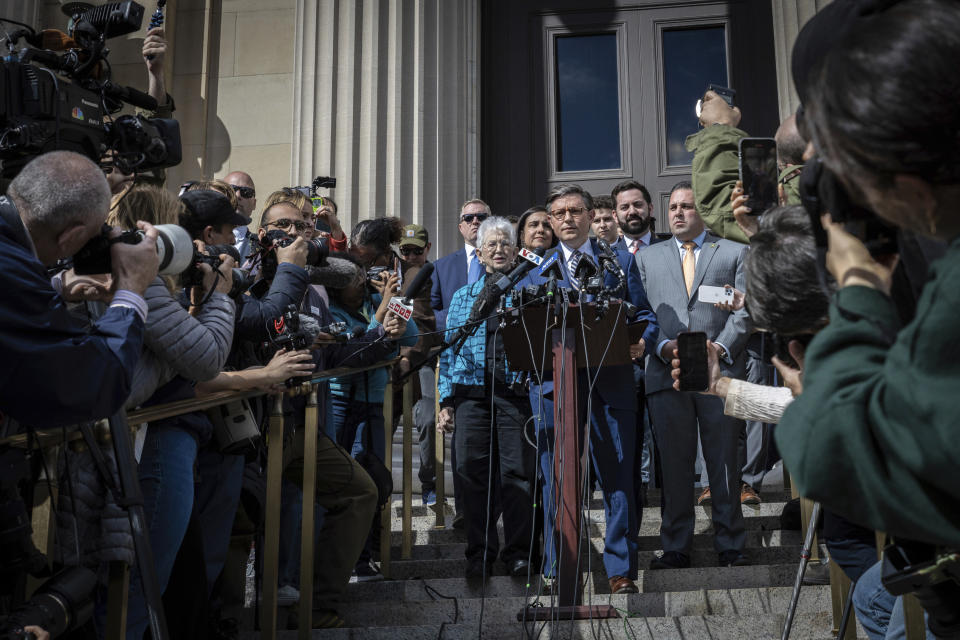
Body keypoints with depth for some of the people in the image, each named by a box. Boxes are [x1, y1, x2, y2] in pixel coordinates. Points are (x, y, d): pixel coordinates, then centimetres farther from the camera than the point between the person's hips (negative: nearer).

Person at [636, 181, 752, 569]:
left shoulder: (734, 253, 13)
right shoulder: (647, 258, 19)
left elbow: (745, 308, 5)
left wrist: (722, 347, -10)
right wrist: (663, 346, -6)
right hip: (667, 373, 1)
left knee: (724, 461, 2)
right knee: (674, 464, 2)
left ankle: (730, 547, 12)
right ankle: (675, 548, 10)